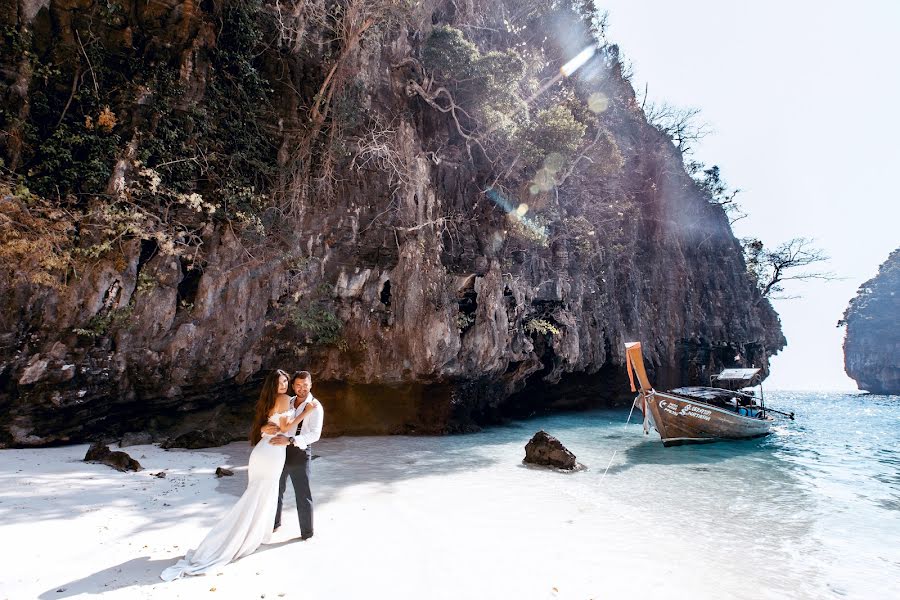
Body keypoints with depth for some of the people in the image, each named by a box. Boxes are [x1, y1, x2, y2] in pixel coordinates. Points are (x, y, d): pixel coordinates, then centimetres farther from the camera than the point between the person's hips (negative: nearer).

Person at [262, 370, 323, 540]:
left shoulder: (315, 406, -12)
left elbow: (315, 434, -23)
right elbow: (273, 420, 5)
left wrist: (290, 440, -34)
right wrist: (265, 428, -20)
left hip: (300, 453, -6)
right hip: (281, 451, 6)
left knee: (303, 494, 3)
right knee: (276, 489, 21)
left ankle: (307, 533, 21)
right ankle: (274, 523, 44)